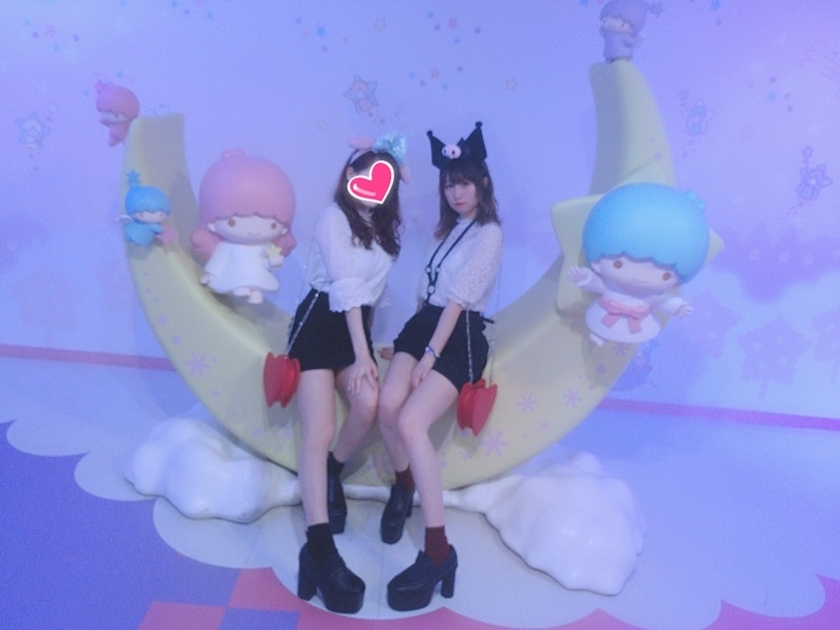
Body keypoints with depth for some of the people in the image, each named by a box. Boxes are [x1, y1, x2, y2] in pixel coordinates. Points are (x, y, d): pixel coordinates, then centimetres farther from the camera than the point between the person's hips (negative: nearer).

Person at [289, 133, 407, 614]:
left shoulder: (386, 229, 14)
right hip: (319, 323, -6)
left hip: (357, 327, 6)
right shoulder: (335, 218, -8)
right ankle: (320, 549, -22)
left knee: (369, 405, -23)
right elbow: (346, 286, -15)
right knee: (319, 430, -17)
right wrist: (362, 355, -17)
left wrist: (369, 344, 9)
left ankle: (332, 476, 6)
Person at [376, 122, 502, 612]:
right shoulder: (450, 227, 22)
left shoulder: (489, 234, -5)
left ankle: (439, 552, -20)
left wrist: (431, 355, -15)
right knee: (388, 406, -20)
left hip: (461, 337, -6)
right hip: (425, 322, 7)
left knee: (411, 424, -25)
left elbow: (458, 300, -12)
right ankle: (404, 488, 10)